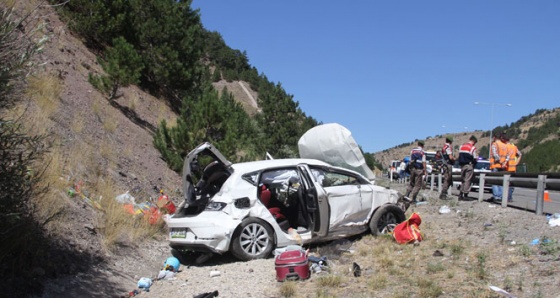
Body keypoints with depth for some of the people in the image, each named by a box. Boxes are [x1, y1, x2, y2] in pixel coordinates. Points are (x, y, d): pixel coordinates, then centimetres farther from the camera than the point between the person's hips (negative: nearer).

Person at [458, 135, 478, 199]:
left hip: (462, 165, 6)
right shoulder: (473, 148, -9)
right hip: (469, 165, -6)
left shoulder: (461, 146, 12)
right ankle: (465, 195, -5)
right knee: (468, 180, -3)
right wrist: (473, 163, 9)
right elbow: (475, 158, -8)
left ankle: (460, 194, 11)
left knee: (463, 180, 13)